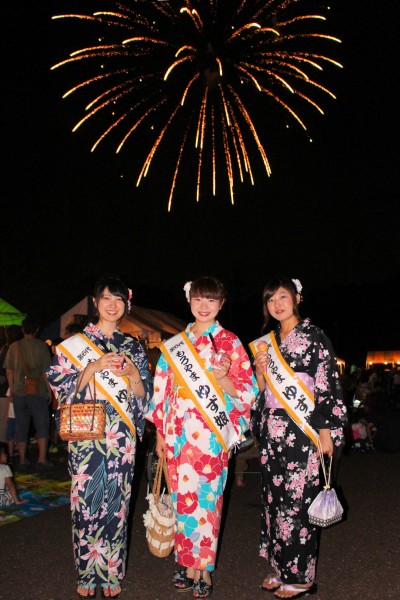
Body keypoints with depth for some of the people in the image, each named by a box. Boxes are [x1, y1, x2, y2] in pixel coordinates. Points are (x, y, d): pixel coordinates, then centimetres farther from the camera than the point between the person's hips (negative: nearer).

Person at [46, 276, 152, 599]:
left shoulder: (133, 347, 10)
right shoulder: (74, 343, 4)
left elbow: (143, 394, 9)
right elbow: (63, 388, -1)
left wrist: (132, 374, -11)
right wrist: (92, 368, -14)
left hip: (122, 437, 2)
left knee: (117, 502, 6)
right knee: (86, 501, 2)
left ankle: (112, 573, 21)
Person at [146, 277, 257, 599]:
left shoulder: (229, 342, 0)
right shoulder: (174, 343, 11)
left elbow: (247, 391, -2)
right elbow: (163, 389, 13)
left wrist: (224, 379, -21)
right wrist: (160, 432, 9)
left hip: (211, 434, -3)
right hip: (177, 433, 4)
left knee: (206, 498, 1)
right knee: (182, 497, 8)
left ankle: (204, 568, 16)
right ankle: (187, 562, 24)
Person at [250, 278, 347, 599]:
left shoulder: (314, 336, -4)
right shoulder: (268, 341, 13)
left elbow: (328, 385, -8)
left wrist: (326, 430, -13)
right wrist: (260, 371, -4)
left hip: (302, 430, -6)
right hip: (273, 431, 6)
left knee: (298, 499, -2)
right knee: (274, 498, 10)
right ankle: (281, 568, 24)